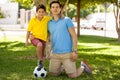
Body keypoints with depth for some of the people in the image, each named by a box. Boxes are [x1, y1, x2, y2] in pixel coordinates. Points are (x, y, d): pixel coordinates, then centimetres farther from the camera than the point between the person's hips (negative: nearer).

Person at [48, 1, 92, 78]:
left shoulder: (67, 20, -3)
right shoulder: (49, 23, 9)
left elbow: (74, 36, -6)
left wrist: (75, 51, -13)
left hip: (67, 53, -4)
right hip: (55, 54, 4)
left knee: (72, 75, -4)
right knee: (53, 74, 4)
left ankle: (83, 66, 27)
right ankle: (62, 66, 34)